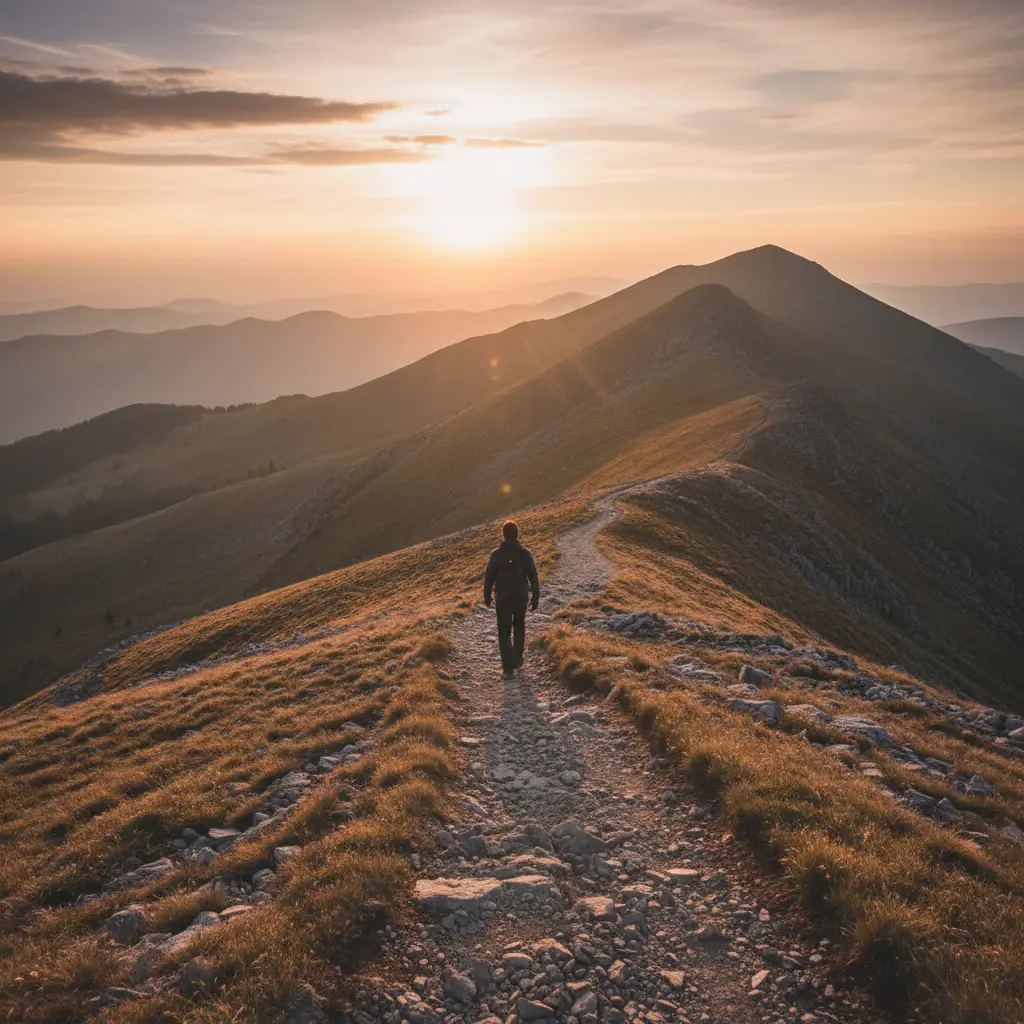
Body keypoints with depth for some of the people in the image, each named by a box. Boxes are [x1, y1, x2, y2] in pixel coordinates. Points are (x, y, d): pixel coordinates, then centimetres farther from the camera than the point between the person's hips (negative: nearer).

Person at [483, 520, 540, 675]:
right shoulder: (525, 554, -7)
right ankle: (517, 658, 32)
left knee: (504, 632, 5)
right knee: (519, 626, 24)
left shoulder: (496, 554, -10)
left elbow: (489, 577, -4)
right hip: (521, 597, 2)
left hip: (503, 598, -2)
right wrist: (535, 597, 3)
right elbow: (533, 577, -5)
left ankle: (508, 665, -3)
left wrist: (487, 596, 10)